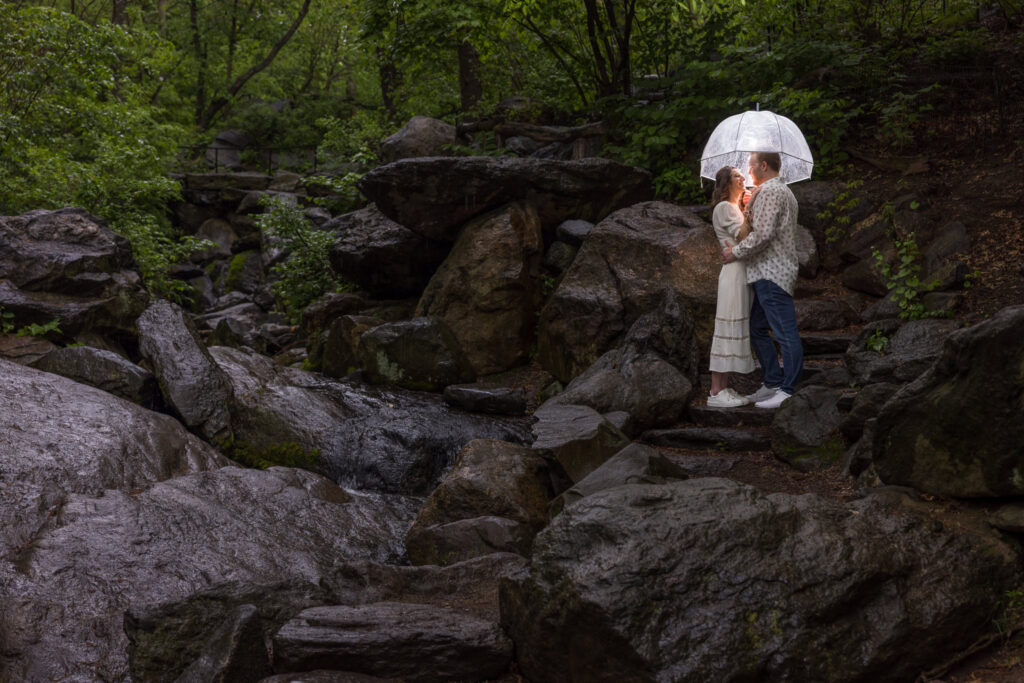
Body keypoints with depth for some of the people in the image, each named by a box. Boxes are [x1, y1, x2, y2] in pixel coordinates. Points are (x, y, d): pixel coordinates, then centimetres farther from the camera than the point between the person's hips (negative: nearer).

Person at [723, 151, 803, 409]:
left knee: (785, 334, -9)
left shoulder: (769, 191, -11)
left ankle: (788, 391, -9)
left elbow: (763, 233, -20)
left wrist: (736, 252, -10)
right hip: (768, 274, 11)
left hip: (771, 274, -11)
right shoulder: (784, 191, 22)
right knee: (757, 329, 13)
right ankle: (773, 383, 16)